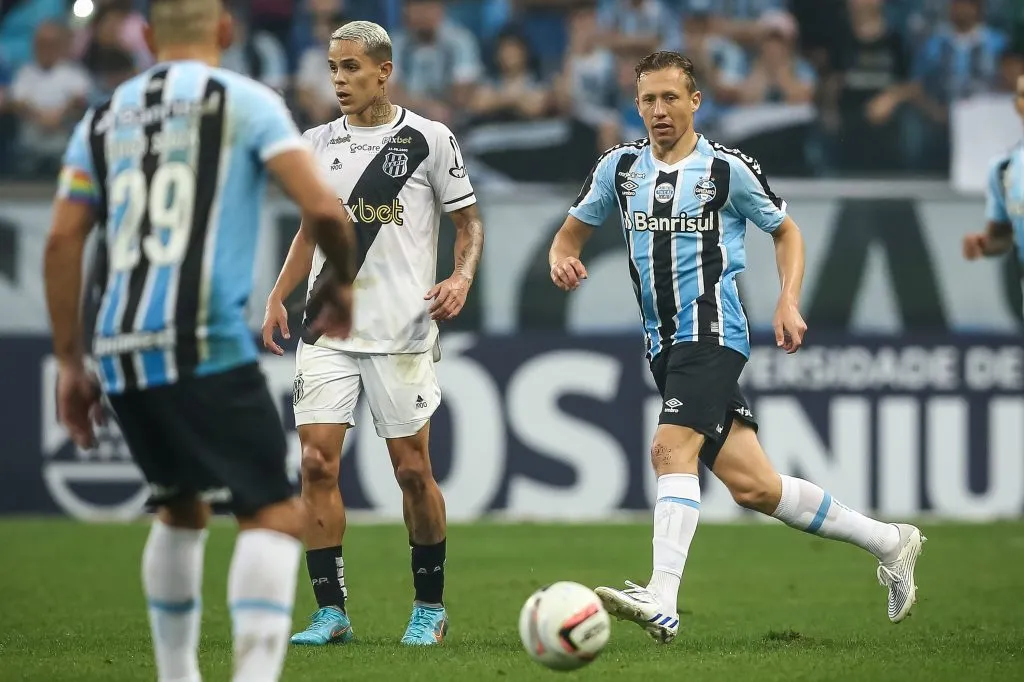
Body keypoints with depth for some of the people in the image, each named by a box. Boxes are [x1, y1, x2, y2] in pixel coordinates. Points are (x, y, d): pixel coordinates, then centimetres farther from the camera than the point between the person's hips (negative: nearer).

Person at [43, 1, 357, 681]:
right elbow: (322, 207, -7)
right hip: (206, 345, -6)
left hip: (119, 351, 6)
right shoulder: (245, 101, 4)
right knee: (277, 514, -5)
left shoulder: (104, 118, 17)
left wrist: (71, 363, 17)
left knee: (181, 507, 25)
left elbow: (63, 242, 12)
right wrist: (342, 284, 12)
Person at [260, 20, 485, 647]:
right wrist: (278, 297, 9)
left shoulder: (429, 139, -2)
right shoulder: (319, 144, 10)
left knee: (412, 470, 0)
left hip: (402, 333, -4)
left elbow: (469, 221, 4)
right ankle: (331, 610, -1)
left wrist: (462, 278, -14)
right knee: (317, 462, -6)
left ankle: (430, 606, 16)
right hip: (327, 331, 4)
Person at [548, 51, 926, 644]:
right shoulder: (620, 167, 11)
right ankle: (888, 542, 19)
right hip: (665, 345, 6)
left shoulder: (729, 169, -2)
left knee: (671, 450, -25)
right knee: (753, 486, 4)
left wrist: (789, 302, -4)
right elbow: (573, 232, 19)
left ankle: (662, 604, -35)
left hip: (712, 333, -6)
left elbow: (786, 231, 10)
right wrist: (562, 260, -4)